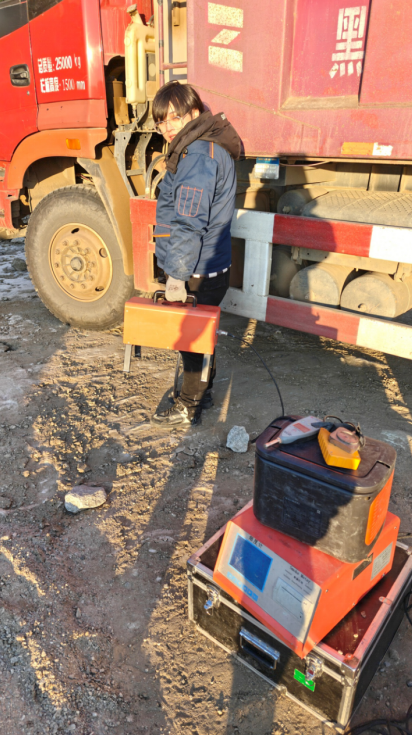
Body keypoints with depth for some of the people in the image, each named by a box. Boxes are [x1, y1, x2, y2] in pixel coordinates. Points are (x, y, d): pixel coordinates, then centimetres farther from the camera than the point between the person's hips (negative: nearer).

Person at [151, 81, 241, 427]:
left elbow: (188, 224, -26)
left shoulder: (198, 158, -21)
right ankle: (203, 392, 39)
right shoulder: (209, 147, 13)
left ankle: (188, 407, 21)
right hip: (211, 267, 10)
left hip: (198, 274, -10)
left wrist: (177, 276, -22)